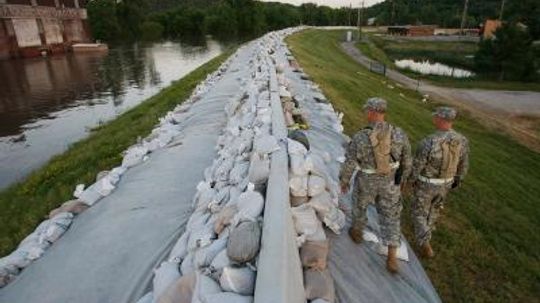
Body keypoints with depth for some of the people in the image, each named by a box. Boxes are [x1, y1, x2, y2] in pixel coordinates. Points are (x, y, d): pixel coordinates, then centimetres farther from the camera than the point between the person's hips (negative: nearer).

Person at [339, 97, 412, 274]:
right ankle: (392, 258, 17)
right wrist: (402, 178, 16)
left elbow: (349, 164, -17)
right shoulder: (399, 134, -16)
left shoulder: (360, 138, -26)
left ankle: (357, 232, 52)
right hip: (390, 182, 2)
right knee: (390, 218, 16)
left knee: (360, 205, 28)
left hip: (367, 181, -2)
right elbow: (407, 161, -3)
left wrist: (344, 182, 2)